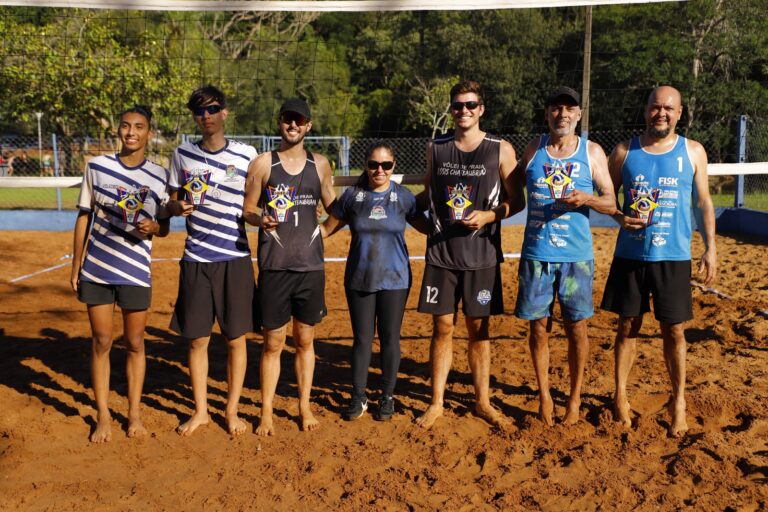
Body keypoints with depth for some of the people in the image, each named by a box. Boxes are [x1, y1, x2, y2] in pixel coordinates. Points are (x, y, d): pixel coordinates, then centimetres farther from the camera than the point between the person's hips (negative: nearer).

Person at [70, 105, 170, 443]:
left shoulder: (158, 176, -1)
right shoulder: (96, 167, 1)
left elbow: (164, 226, 7)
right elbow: (84, 217, 6)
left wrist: (153, 228, -17)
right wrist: (76, 265, 4)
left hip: (136, 272, 0)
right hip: (96, 270, 1)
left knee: (135, 343, 8)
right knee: (101, 342, 7)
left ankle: (134, 414, 21)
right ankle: (103, 417, 17)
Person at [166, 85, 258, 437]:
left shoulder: (247, 155, 0)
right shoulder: (182, 154, 6)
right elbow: (171, 202, 13)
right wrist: (178, 207, -10)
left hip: (235, 259, -2)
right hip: (195, 261, 2)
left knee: (236, 339, 5)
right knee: (197, 340, 8)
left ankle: (232, 410, 21)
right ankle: (200, 410, 24)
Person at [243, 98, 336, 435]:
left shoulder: (320, 165, 8)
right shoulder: (262, 164, 1)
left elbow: (333, 208, 17)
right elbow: (248, 210, 2)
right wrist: (260, 219, -18)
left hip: (310, 265, 2)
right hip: (274, 266, -2)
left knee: (305, 339, 12)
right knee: (273, 342, 3)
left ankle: (304, 406, 25)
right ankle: (266, 412, 16)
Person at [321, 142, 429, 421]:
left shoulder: (403, 197, -1)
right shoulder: (352, 195, 0)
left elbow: (428, 227, 7)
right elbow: (327, 228, 5)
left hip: (394, 280, 0)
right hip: (359, 280, 1)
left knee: (390, 338, 7)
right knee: (362, 338, 7)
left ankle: (387, 396, 23)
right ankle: (358, 396, 21)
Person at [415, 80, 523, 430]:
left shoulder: (500, 151, -2)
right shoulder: (436, 149, 6)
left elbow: (516, 201, 1)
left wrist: (490, 215, -15)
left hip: (482, 254, -1)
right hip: (441, 252, 2)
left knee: (479, 329, 7)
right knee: (442, 327, 5)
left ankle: (482, 402, 22)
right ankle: (436, 402, 16)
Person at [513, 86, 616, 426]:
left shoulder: (592, 152, 2)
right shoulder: (533, 149, 7)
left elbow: (611, 203, 1)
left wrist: (586, 198, -18)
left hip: (576, 255, -1)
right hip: (536, 254, 1)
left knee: (577, 327, 5)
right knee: (538, 327, 6)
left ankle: (575, 397, 22)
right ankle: (544, 395, 23)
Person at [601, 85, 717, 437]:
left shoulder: (693, 151, 4)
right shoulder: (624, 151, 4)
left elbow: (703, 202, 7)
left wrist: (710, 247, 1)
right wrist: (620, 217, -12)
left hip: (673, 257, 0)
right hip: (630, 254, 1)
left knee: (673, 330, 4)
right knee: (628, 326, 7)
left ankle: (678, 401, 20)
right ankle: (620, 397, 19)